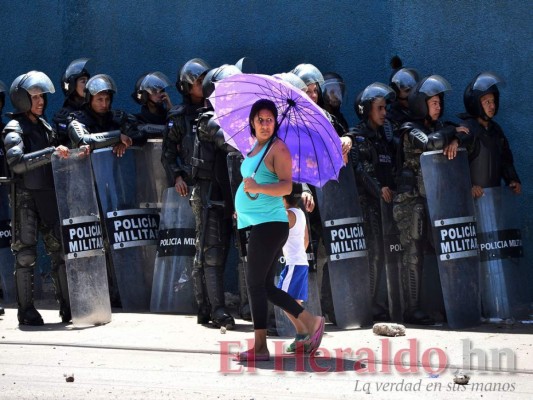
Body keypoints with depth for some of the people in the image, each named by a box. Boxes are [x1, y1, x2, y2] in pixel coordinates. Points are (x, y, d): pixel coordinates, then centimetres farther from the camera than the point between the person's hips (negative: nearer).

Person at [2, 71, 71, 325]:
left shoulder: (45, 127, 16)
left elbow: (57, 160, 23)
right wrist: (52, 152, -28)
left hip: (49, 196, 7)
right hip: (26, 197, -7)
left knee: (60, 250, 5)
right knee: (25, 254, -4)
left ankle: (67, 307, 10)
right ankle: (26, 311, 0)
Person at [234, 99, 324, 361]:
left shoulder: (277, 148, -9)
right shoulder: (256, 148, 18)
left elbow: (286, 186, -19)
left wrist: (257, 187, -33)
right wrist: (242, 209, 24)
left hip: (269, 224, -9)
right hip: (255, 223, 9)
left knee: (256, 284, -9)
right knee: (266, 287, 9)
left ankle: (260, 347, -8)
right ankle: (311, 322, 14)